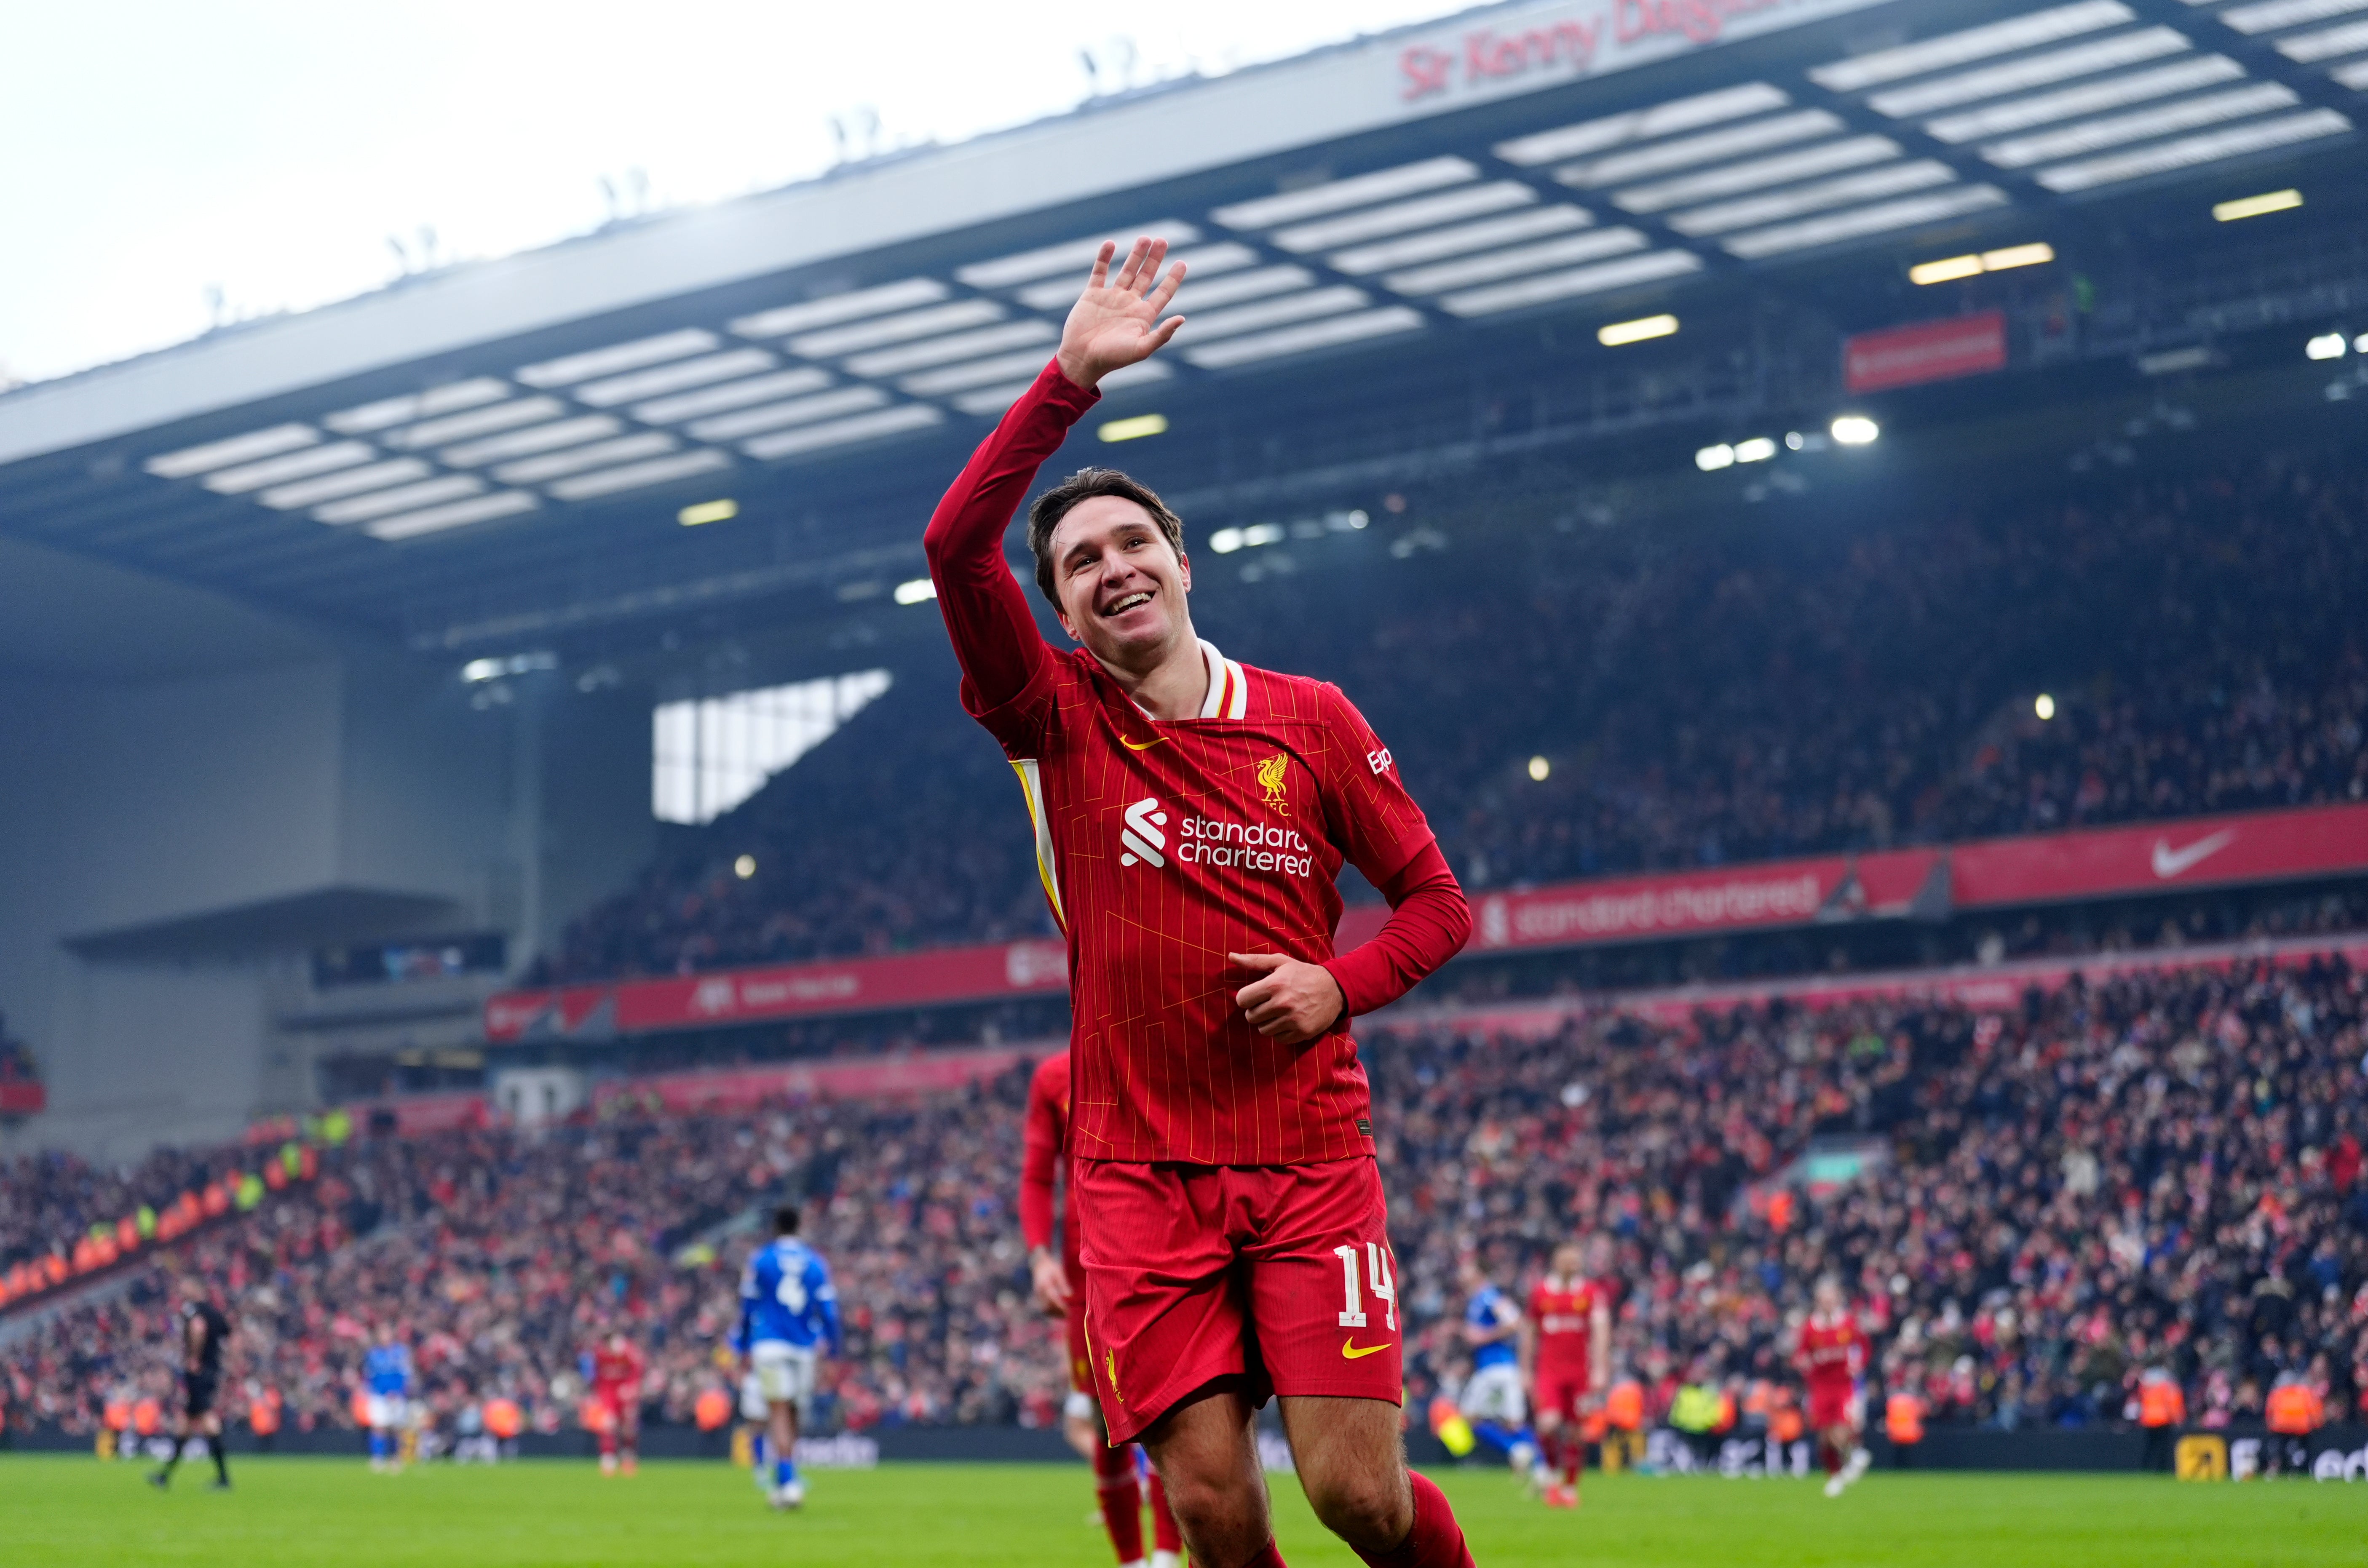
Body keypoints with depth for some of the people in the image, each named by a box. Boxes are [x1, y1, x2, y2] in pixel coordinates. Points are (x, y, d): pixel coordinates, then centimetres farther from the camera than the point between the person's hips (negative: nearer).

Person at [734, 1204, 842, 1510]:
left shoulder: (760, 1259, 3)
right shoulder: (816, 1263, 8)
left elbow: (748, 1306, 6)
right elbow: (827, 1309, 4)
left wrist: (744, 1347, 14)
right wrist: (831, 1345, 13)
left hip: (769, 1344, -2)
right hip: (805, 1348, 3)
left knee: (779, 1412, -9)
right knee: (793, 1416, 12)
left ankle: (788, 1482, -24)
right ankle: (782, 1485, 19)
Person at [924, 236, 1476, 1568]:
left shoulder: (1309, 719, 4)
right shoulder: (1057, 723, 3)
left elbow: (1437, 900, 10)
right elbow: (957, 545, -12)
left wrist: (1343, 984, -9)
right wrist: (1072, 379, -16)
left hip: (1308, 1149, 0)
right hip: (1139, 1170, 0)